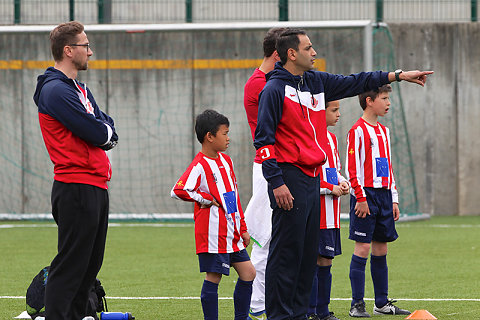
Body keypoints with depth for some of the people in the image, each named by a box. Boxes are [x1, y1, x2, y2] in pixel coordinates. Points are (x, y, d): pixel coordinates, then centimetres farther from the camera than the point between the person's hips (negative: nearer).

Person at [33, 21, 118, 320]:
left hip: (96, 188, 10)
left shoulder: (80, 88, 20)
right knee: (71, 265, -10)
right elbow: (97, 134, -18)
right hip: (77, 190, -10)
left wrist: (101, 131, -6)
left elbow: (108, 129, 15)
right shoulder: (56, 91, -14)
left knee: (90, 265, 13)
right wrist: (103, 131, 4)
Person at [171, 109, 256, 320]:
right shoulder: (199, 166, -13)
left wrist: (243, 228, 19)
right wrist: (205, 199, -15)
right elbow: (178, 191, -25)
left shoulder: (226, 161, 13)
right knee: (213, 277, -5)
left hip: (232, 232, 9)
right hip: (213, 234, -9)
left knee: (248, 273, 9)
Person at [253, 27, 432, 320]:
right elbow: (264, 138, -13)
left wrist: (398, 75, 20)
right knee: (287, 251, -7)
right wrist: (276, 182, -18)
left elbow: (354, 83, 24)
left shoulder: (317, 82, 14)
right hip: (290, 179, -8)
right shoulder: (275, 89, -9)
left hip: (313, 177, 8)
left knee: (309, 251, 10)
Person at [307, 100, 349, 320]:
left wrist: (342, 183, 5)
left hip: (331, 214, 9)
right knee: (312, 261, -6)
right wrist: (331, 188, -14)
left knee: (325, 261, 11)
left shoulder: (331, 138, 16)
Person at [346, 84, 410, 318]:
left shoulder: (383, 131, 17)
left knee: (381, 248, 9)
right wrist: (361, 198, -17)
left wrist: (394, 199, 18)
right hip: (366, 195, -8)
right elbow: (353, 168, -12)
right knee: (363, 247, -9)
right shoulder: (358, 131, -8)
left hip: (383, 195, 8)